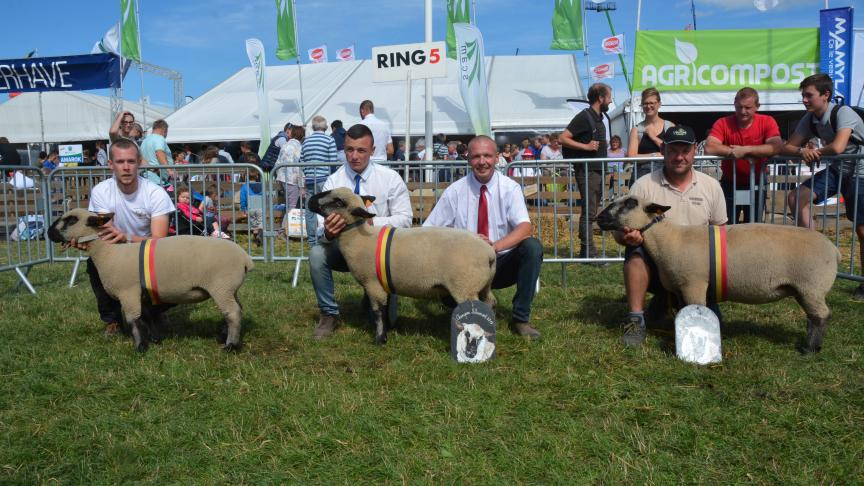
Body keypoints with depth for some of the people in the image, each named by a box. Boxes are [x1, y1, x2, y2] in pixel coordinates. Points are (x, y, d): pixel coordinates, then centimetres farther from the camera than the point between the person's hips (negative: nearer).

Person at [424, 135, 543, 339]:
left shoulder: (510, 188, -5)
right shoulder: (455, 192, -3)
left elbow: (525, 228, -20)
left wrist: (495, 246, -38)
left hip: (503, 264, 1)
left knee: (532, 246, -29)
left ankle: (521, 319, -16)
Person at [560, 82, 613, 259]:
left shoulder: (598, 118, 18)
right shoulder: (584, 117, -10)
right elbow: (563, 138, -16)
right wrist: (586, 146, -19)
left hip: (598, 171, 9)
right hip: (587, 171, -9)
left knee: (591, 212, 10)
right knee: (589, 212, -10)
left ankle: (586, 251, 15)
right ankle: (589, 252, -9)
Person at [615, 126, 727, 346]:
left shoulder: (711, 186, 2)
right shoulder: (644, 185, -8)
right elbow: (620, 231, -10)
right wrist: (627, 236, -35)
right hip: (654, 264, -3)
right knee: (636, 249, -35)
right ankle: (635, 319, -23)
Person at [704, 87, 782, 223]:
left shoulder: (767, 122, -8)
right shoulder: (723, 123, -10)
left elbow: (777, 147, -24)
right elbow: (709, 148, -25)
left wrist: (746, 149, -32)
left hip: (756, 185, 1)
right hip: (730, 185, -1)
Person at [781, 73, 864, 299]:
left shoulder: (843, 113, -21)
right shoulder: (810, 119, 1)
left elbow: (837, 147, -35)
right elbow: (787, 147, 1)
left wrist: (815, 153, -16)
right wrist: (803, 151, -21)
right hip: (836, 170, 7)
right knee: (796, 198, -7)